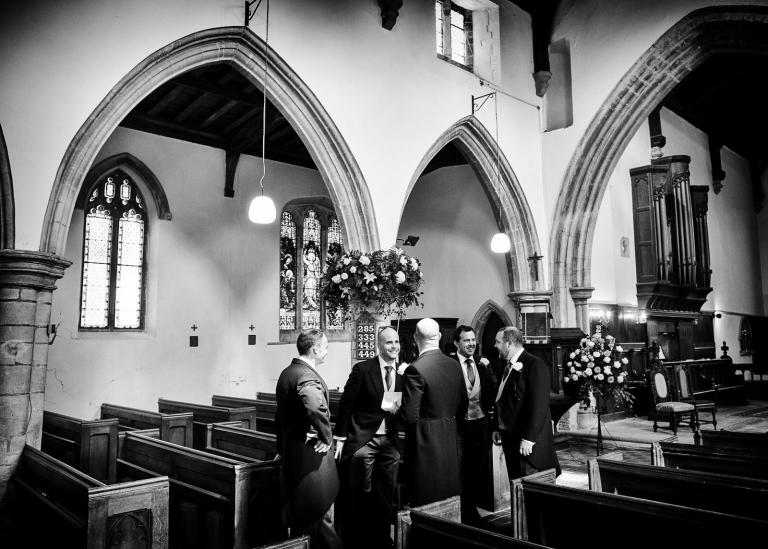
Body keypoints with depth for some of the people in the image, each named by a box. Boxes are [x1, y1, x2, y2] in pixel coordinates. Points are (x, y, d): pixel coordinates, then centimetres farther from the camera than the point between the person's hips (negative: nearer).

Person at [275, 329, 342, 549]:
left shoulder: (287, 372, 11)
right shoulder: (307, 375, -20)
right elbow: (317, 409, -39)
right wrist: (327, 438, -23)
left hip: (291, 451, 10)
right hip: (310, 454, -10)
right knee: (315, 513, 2)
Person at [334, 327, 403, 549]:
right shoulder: (362, 369, -9)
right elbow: (346, 403, -7)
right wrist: (340, 437, -7)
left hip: (390, 441, 4)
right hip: (364, 439, -4)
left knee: (386, 495, 13)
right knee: (361, 494, 7)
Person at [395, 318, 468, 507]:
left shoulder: (415, 370, -19)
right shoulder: (454, 366, 2)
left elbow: (409, 417, -19)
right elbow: (462, 407, 10)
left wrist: (394, 412, 1)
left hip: (425, 444, -6)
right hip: (450, 441, 7)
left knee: (426, 503, 6)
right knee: (450, 497, 19)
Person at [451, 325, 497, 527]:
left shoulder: (483, 363, 5)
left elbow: (494, 390, 7)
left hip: (480, 424, 5)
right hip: (458, 425, -5)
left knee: (475, 472, 17)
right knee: (457, 472, 4)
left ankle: (471, 511, 33)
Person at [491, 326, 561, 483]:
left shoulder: (534, 365, -15)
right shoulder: (508, 366, 12)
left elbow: (539, 405, -20)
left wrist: (529, 439, -22)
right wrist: (497, 428, 12)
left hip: (527, 442, -8)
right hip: (509, 437, 8)